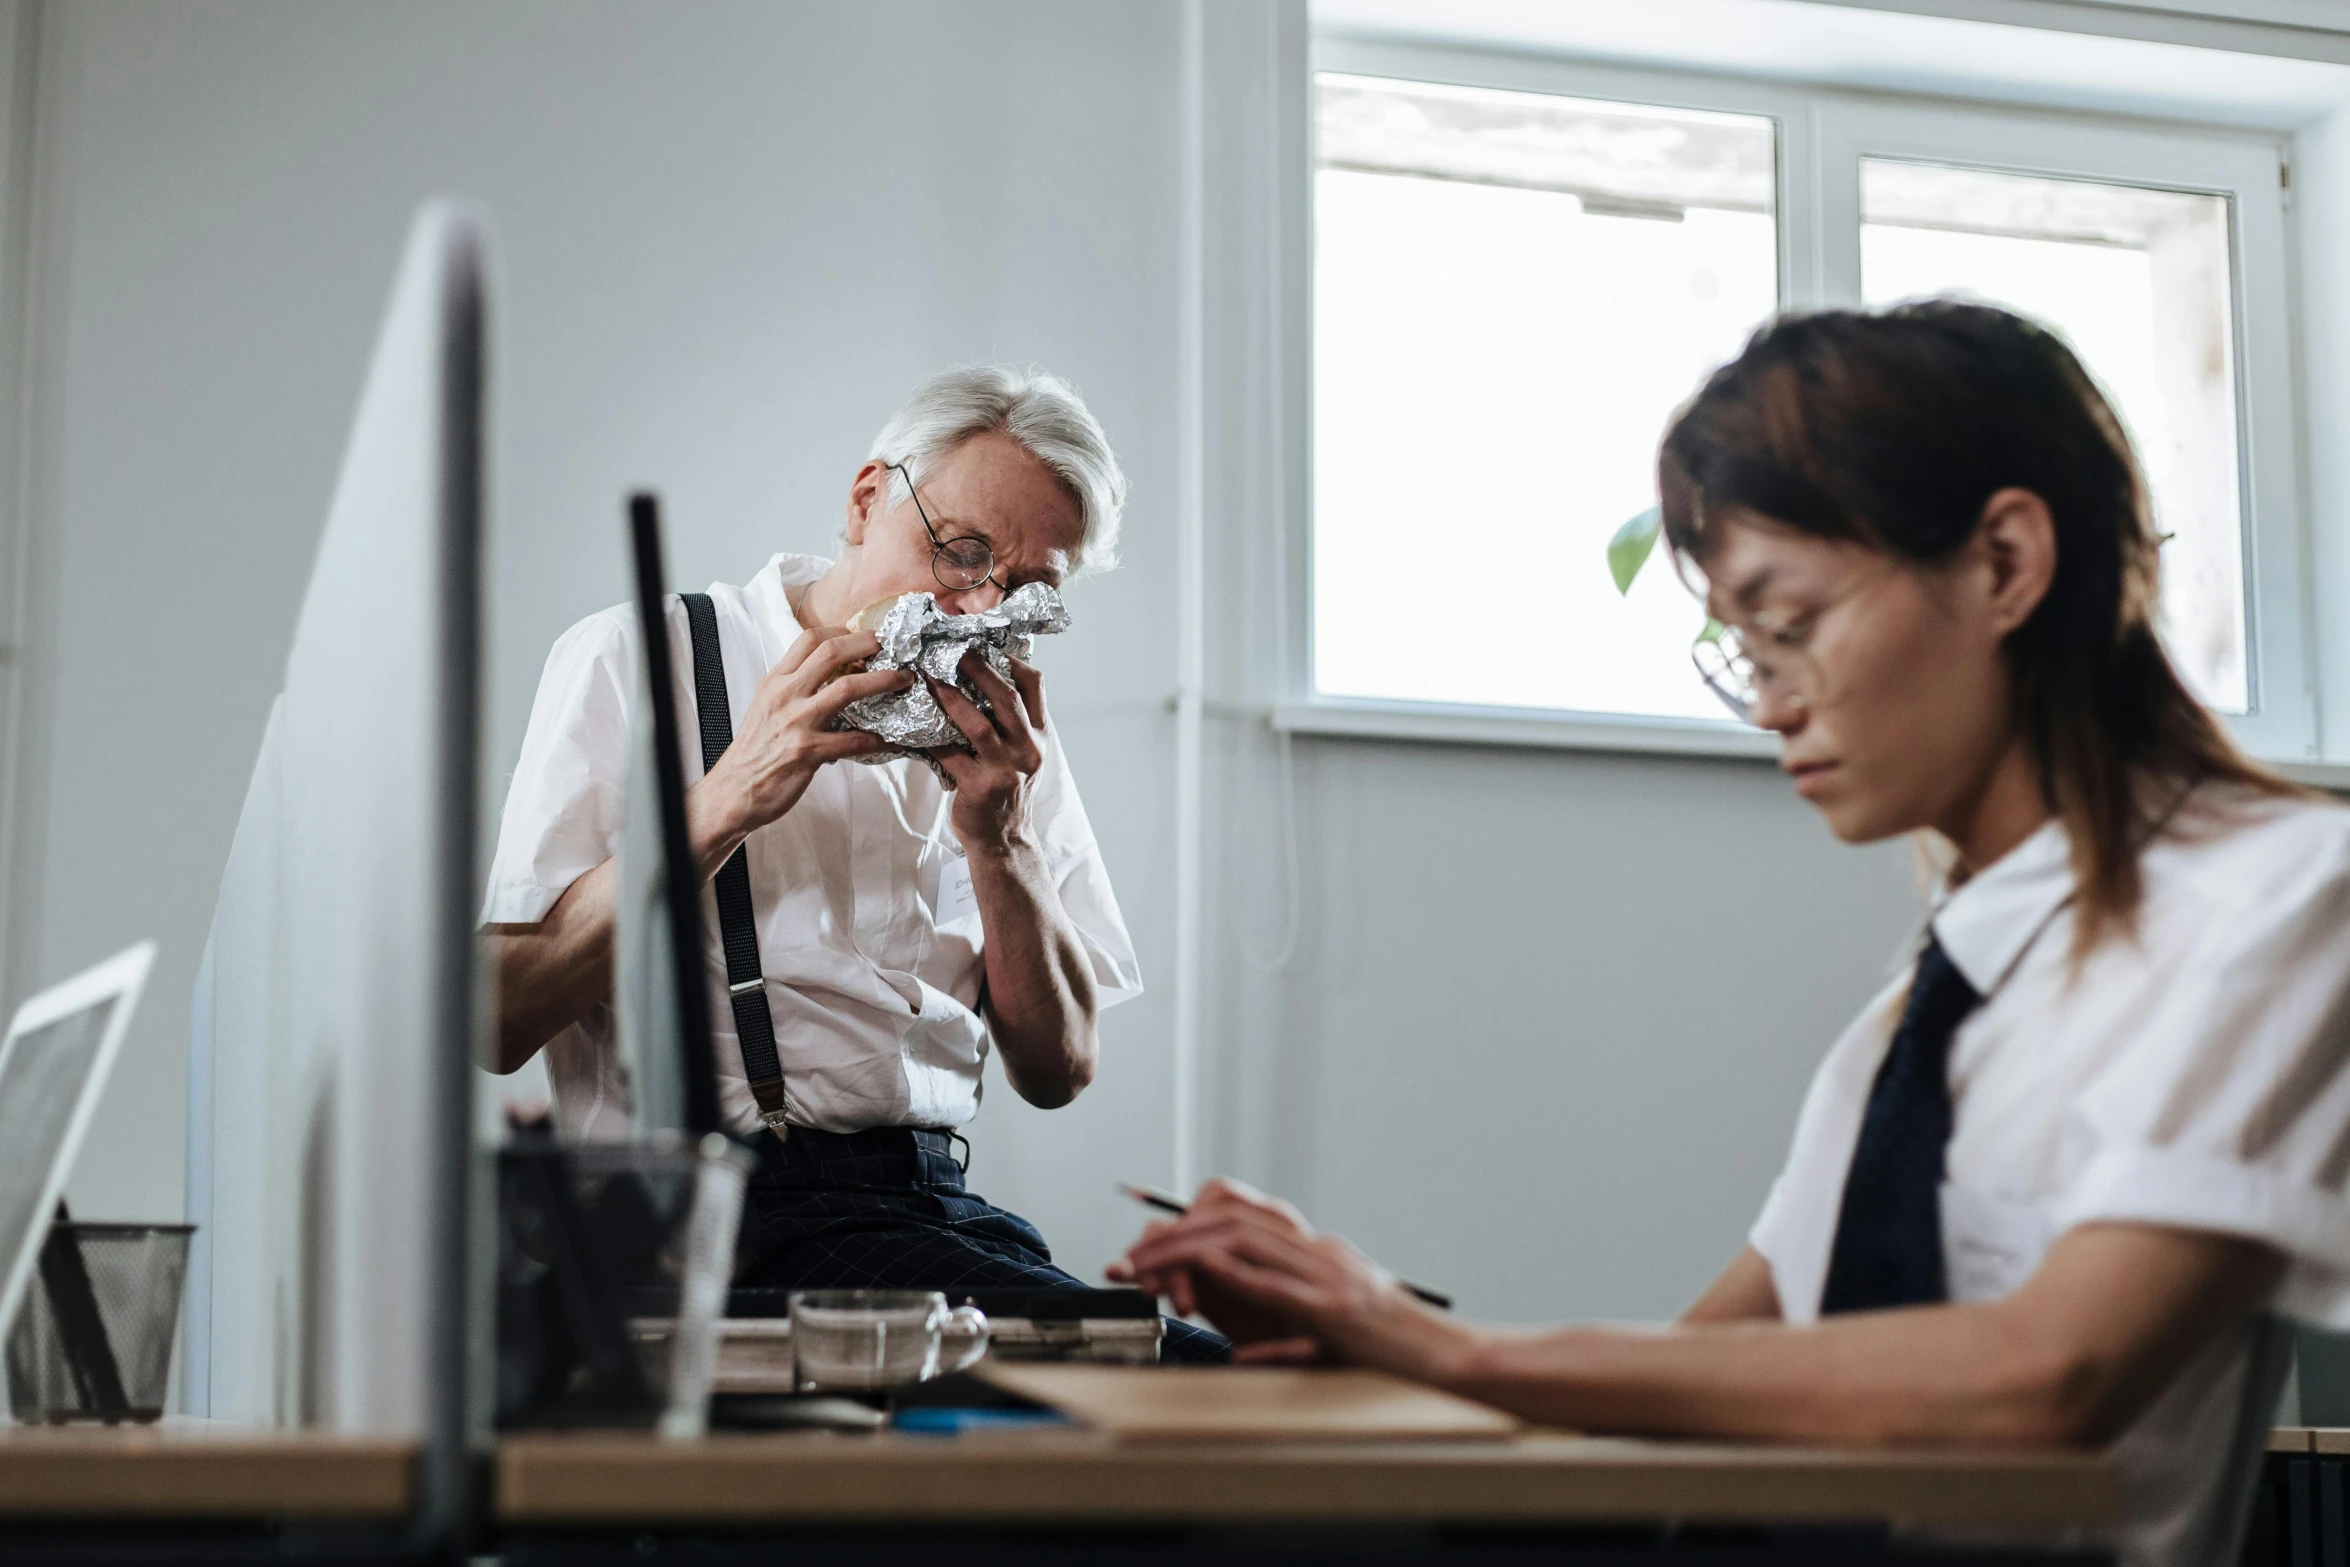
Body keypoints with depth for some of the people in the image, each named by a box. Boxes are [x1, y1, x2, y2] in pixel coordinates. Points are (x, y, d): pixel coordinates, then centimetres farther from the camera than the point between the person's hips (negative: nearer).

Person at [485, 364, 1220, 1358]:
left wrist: (996, 838, -3)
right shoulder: (632, 663, 2)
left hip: (944, 1200, 6)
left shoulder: (1002, 737, 17)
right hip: (726, 1203, -6)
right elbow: (501, 1016, -8)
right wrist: (728, 802, -14)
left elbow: (1060, 1070, 12)